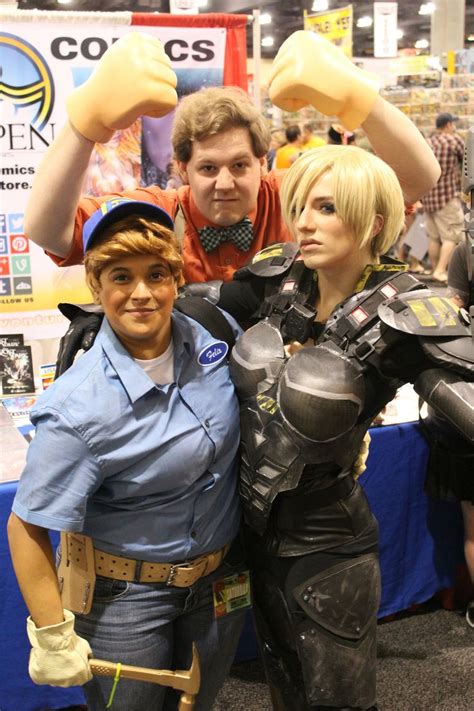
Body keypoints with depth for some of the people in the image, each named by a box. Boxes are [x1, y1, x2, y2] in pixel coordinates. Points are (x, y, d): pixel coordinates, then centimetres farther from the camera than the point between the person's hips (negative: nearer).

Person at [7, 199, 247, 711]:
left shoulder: (217, 335, -11)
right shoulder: (79, 408, -27)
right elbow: (29, 528, -20)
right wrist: (53, 638, -15)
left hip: (220, 581, 5)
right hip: (124, 596, -5)